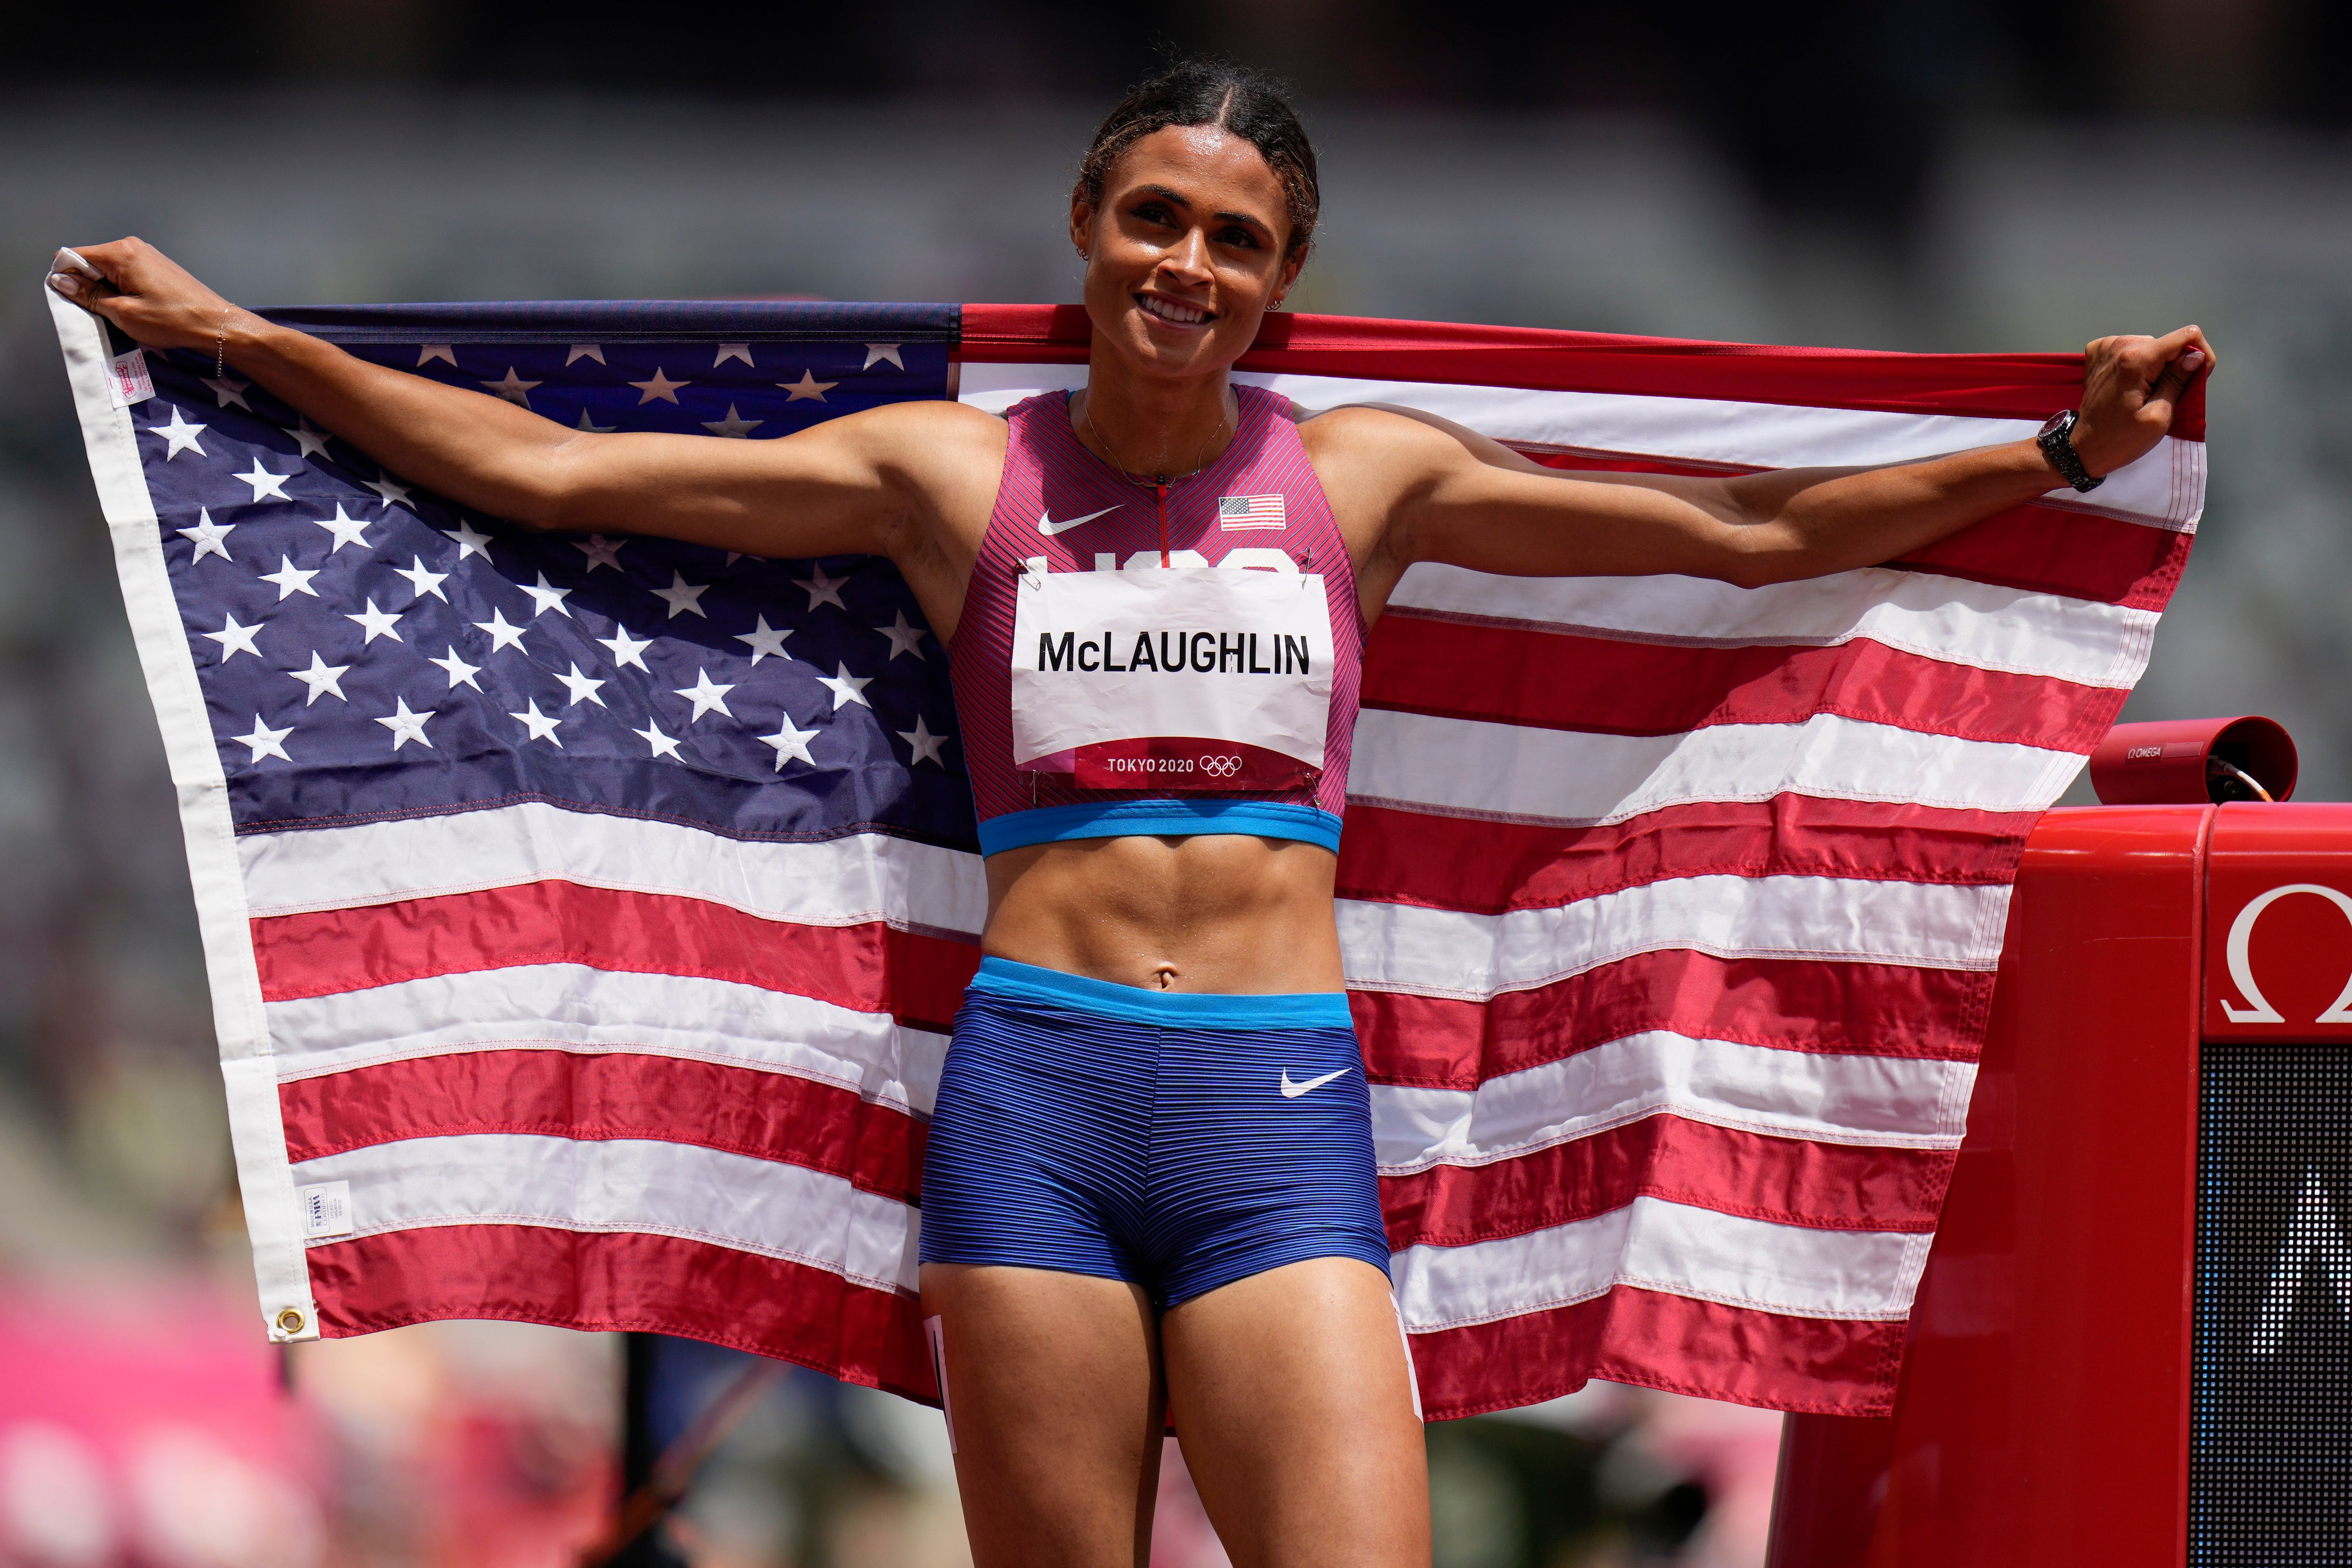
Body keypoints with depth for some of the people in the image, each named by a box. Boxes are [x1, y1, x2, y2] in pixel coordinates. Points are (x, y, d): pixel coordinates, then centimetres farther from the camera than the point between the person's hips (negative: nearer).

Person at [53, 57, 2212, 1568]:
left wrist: (2066, 452, 13)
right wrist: (235, 337, 11)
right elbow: (540, 469, 11)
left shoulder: (1368, 477, 12)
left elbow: (1751, 534, 16)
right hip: (1036, 1084, 0)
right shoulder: (951, 475, 9)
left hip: (1282, 1092, 0)